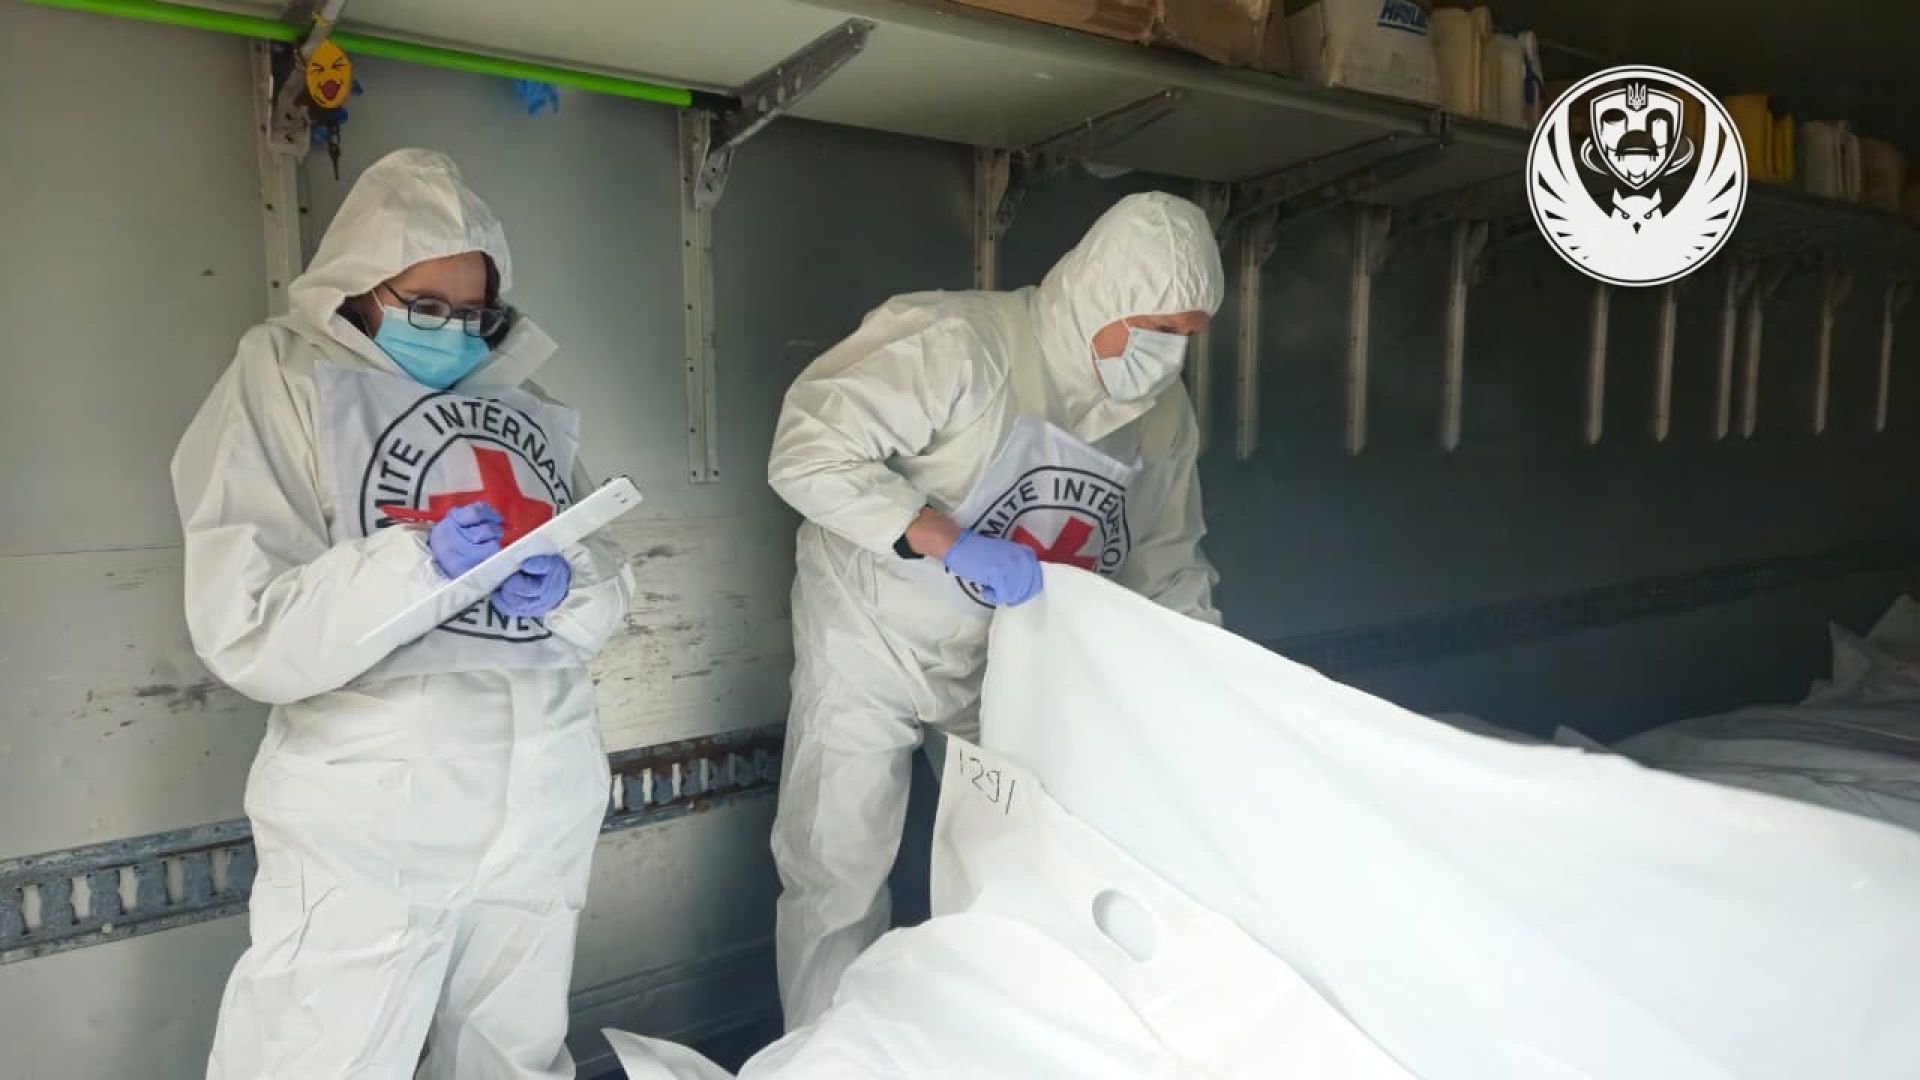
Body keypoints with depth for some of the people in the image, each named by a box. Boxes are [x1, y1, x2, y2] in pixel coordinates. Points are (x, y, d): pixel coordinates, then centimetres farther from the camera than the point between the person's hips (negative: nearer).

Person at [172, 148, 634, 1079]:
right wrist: (415, 567, -25)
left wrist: (565, 587, -11)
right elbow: (248, 637, -12)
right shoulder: (287, 380, -3)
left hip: (544, 799, 5)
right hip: (373, 818, -4)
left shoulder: (525, 403, 12)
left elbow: (609, 589, 11)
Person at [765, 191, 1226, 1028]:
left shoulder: (1163, 415, -3)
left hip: (1015, 665, 5)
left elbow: (1168, 568, 4)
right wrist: (952, 543, -37)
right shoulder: (958, 342, -26)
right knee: (839, 879, 4)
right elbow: (808, 454, -29)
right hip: (873, 641, -5)